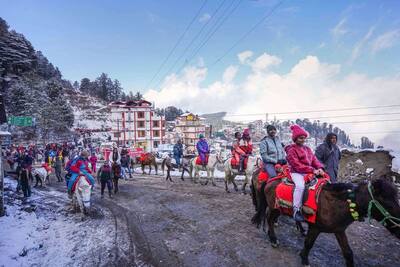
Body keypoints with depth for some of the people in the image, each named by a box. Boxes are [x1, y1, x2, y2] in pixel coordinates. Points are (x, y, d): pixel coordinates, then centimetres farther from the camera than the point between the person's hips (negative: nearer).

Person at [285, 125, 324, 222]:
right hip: (296, 173, -7)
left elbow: (314, 160, 12)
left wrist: (319, 168, -10)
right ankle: (296, 210, -26)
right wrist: (312, 170, -21)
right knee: (300, 186, -34)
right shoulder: (292, 150, -7)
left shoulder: (308, 149, 17)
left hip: (309, 173, 8)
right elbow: (297, 165, -15)